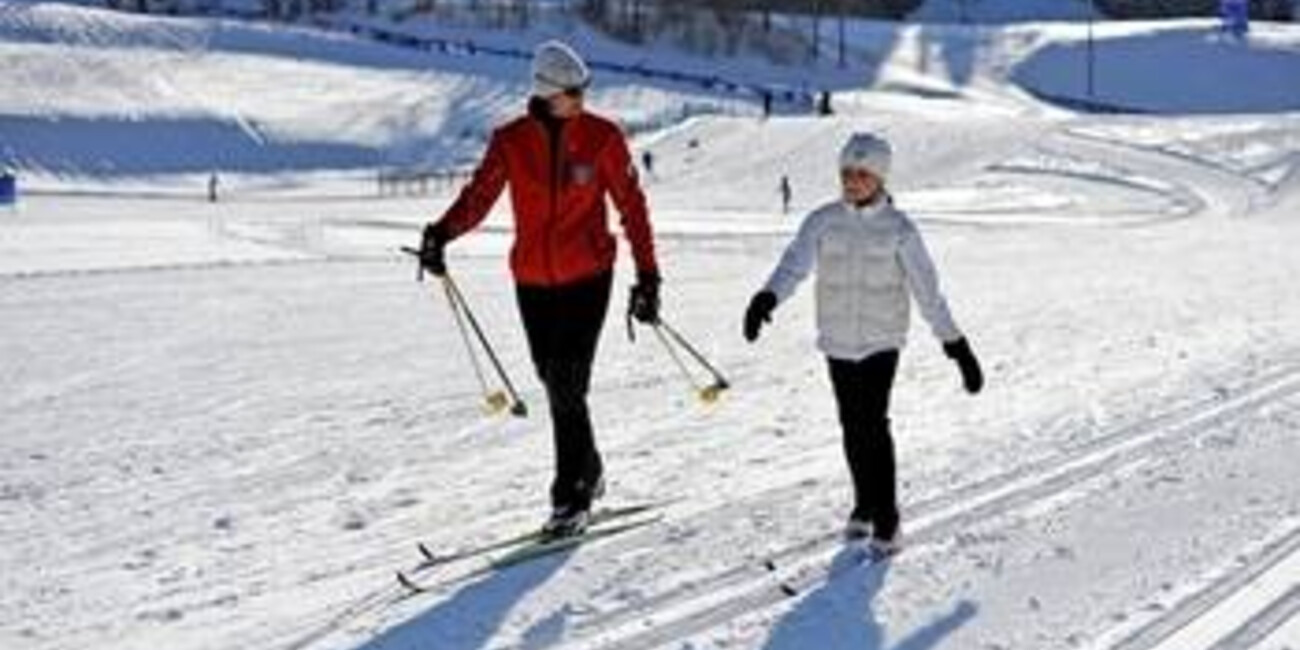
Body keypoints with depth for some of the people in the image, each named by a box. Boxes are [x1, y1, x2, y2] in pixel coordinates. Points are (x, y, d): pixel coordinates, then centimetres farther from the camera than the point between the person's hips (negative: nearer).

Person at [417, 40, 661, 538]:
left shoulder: (602, 137, -4)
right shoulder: (510, 142, -1)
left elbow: (631, 206, 0)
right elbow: (479, 197, -7)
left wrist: (647, 275, -2)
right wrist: (443, 232, -27)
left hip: (588, 275, -3)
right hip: (533, 279, 3)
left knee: (568, 385, -11)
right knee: (556, 383, 13)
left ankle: (572, 499, -3)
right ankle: (588, 470, 34)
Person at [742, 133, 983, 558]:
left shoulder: (898, 229, -6)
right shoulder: (823, 222, -1)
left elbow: (927, 290, -5)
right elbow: (794, 264, -13)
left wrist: (955, 344, -6)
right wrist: (767, 298, -34)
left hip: (881, 340, -3)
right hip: (838, 340, 3)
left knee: (873, 424, -13)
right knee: (853, 426, 11)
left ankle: (886, 522, -5)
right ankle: (865, 506, 30)